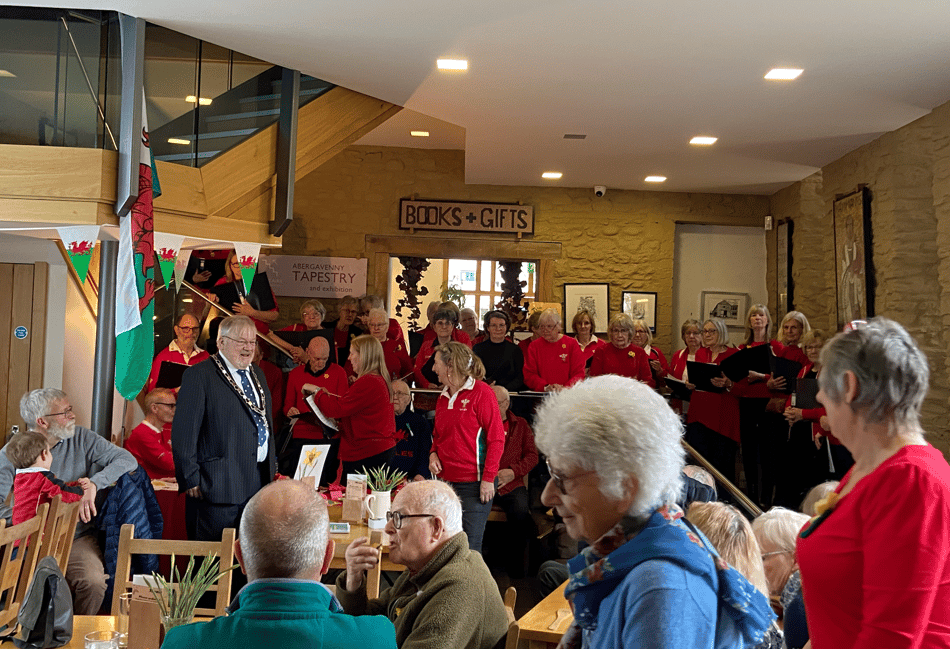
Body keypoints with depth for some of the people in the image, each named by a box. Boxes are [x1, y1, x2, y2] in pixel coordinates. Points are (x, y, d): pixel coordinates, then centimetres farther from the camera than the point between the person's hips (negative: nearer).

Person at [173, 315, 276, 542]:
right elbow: (184, 433, -10)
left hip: (259, 481, 7)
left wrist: (272, 468, 18)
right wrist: (191, 479, -13)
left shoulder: (257, 374, 17)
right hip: (219, 485, -7)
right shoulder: (199, 375, -7)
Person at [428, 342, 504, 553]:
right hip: (445, 480, 7)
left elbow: (496, 438, -10)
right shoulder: (444, 397, 12)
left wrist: (488, 478, -15)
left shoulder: (481, 392, -9)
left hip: (473, 483, -7)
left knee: (469, 547, -4)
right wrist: (433, 453, 3)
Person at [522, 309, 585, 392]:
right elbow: (529, 375, 4)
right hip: (540, 396, 1)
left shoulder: (572, 344, 8)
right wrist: (546, 387, -14)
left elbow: (579, 374, 3)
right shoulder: (534, 346, 11)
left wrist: (564, 388, -15)